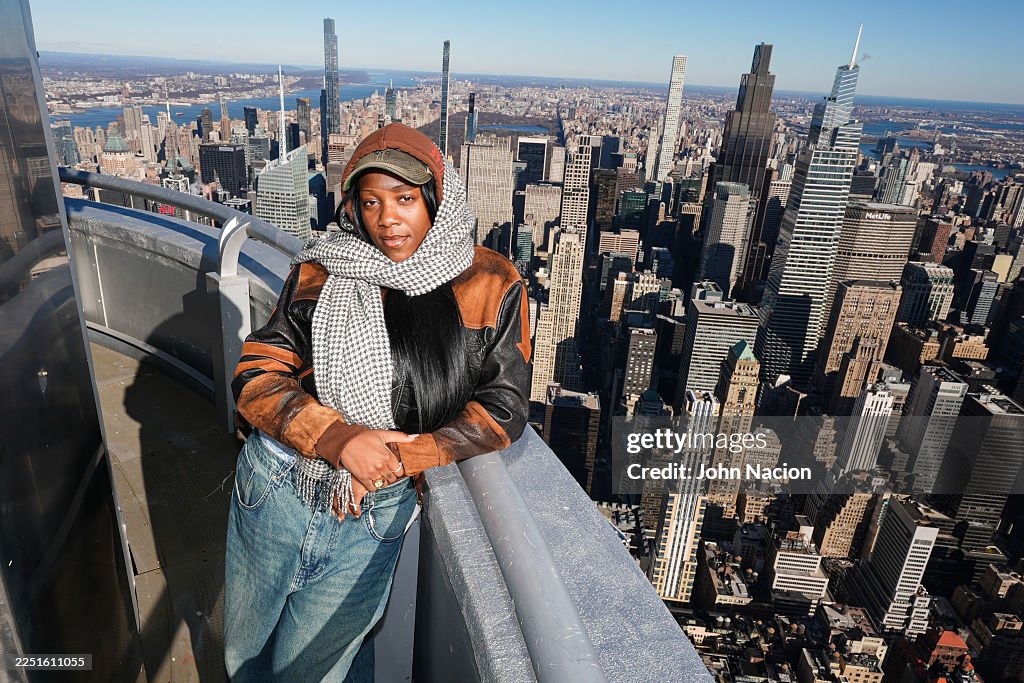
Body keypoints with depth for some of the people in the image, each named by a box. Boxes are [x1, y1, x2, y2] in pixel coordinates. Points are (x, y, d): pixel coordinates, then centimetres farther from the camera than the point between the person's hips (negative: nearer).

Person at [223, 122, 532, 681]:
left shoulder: (491, 286, -7)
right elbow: (255, 376, -6)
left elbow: (502, 410, -8)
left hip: (374, 512, -2)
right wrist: (339, 438, -22)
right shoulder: (321, 273, -3)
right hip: (274, 487, 3)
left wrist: (398, 459, -16)